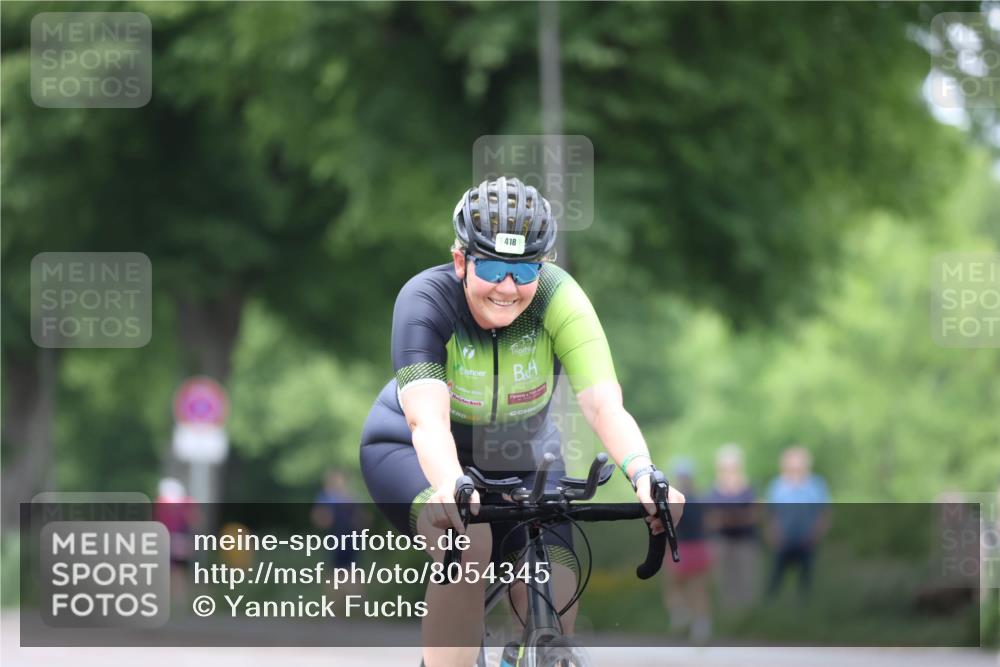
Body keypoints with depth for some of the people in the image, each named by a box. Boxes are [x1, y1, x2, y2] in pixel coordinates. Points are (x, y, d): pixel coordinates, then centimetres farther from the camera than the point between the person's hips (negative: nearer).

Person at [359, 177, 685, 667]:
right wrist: (450, 485, -62)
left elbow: (603, 402, -35)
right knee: (467, 544, -33)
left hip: (520, 461, 3)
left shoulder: (558, 298, -24)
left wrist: (643, 475, -54)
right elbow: (427, 418, -42)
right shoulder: (426, 299, -29)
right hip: (414, 453, -3)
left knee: (555, 603, -17)